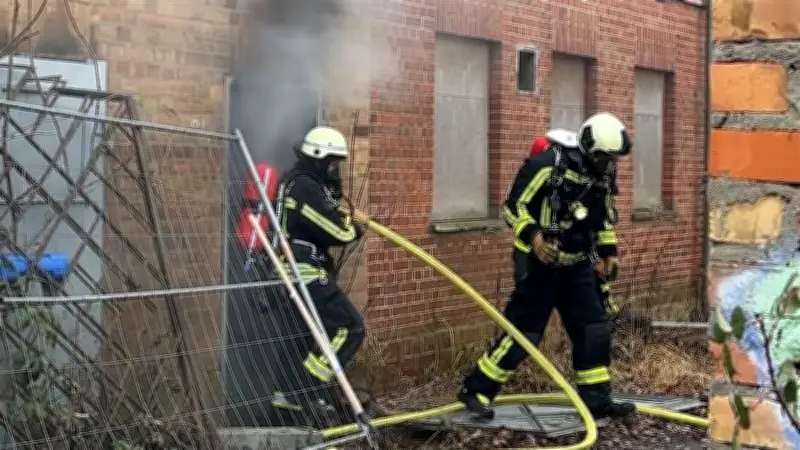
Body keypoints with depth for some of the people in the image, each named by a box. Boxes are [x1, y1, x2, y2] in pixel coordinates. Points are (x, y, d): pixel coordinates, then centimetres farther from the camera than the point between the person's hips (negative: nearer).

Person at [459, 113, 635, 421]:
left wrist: (608, 251, 13)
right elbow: (513, 205, -16)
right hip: (539, 263, -7)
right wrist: (533, 236, -29)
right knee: (524, 330, -7)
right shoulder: (547, 164, -20)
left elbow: (605, 218, 21)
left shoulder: (602, 175, 4)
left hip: (576, 265, 7)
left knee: (593, 330, 3)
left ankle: (596, 400, 13)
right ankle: (475, 390, 4)